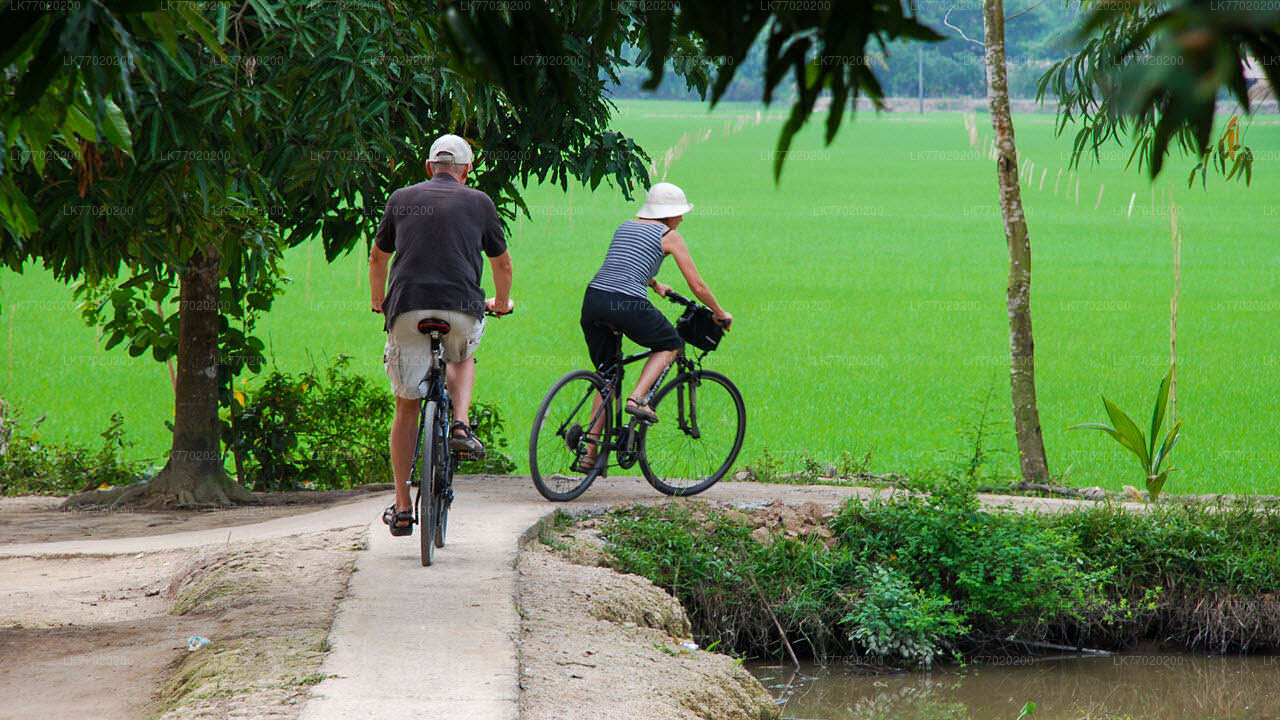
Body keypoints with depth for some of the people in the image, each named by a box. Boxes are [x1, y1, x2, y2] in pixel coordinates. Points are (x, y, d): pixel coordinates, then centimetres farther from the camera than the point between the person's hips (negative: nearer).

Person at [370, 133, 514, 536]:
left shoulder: (402, 200, 16)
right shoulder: (478, 203, 13)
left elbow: (377, 258, 29)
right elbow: (503, 264, 25)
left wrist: (379, 301, 48)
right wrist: (501, 303, 45)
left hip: (407, 310, 0)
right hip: (461, 308, 0)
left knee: (406, 408, 11)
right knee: (462, 358, 34)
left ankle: (402, 508, 10)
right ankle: (461, 425, 8)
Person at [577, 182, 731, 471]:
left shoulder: (625, 227, 26)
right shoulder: (669, 235, 8)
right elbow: (697, 286, 9)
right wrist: (720, 313, 25)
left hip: (592, 300, 6)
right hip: (628, 305, -6)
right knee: (670, 345, 22)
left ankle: (590, 453, 11)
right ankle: (637, 397, 0)